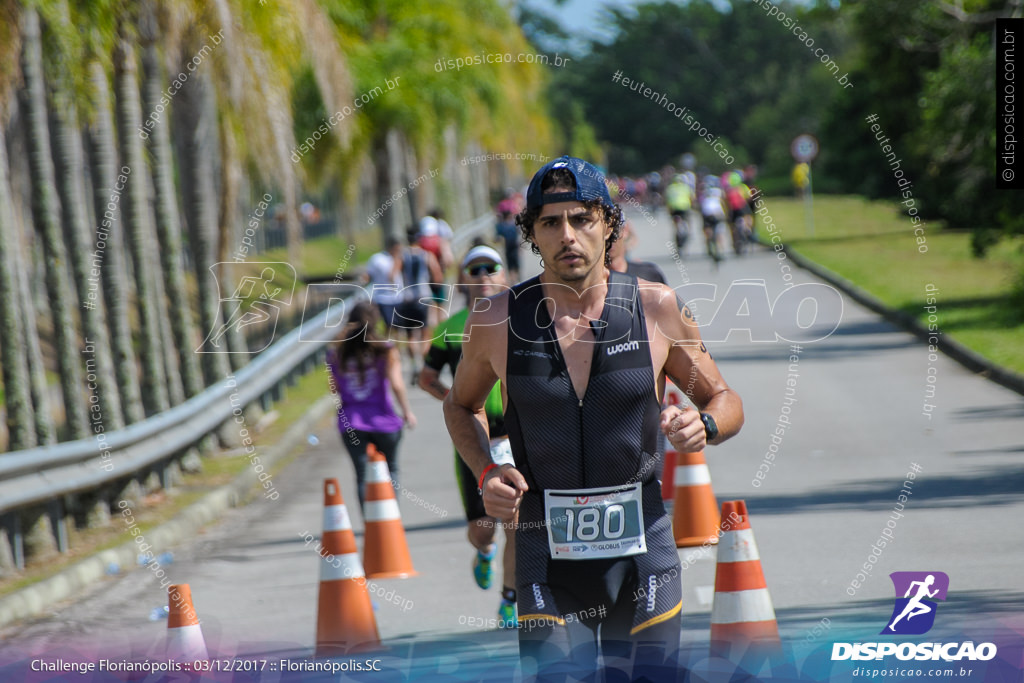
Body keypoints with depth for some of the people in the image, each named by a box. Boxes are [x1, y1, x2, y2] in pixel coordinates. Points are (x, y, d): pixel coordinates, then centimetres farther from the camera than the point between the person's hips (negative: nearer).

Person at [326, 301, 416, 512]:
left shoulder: (337, 354, -1)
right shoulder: (385, 350, -8)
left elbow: (334, 388, 4)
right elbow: (396, 384, -14)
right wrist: (407, 412, -2)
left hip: (350, 424, 1)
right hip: (383, 422, -1)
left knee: (362, 476, 5)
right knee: (390, 470, 18)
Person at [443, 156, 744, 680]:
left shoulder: (657, 308, -2)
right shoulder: (496, 321, -2)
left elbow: (724, 400, 11)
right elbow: (462, 405, 17)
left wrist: (704, 426, -12)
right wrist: (485, 473, -1)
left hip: (643, 545, 1)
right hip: (546, 551, -1)